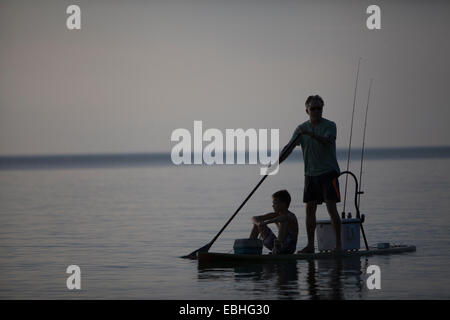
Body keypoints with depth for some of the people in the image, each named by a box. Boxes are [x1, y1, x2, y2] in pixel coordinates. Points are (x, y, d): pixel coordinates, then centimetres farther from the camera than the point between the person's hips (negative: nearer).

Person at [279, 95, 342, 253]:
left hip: (328, 172, -5)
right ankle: (310, 245, 10)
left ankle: (338, 243, -6)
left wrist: (310, 134, -37)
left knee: (331, 208, -10)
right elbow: (289, 147, 1)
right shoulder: (302, 128, 8)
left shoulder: (329, 126, -5)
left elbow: (327, 141, -24)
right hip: (310, 174, 5)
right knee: (310, 209, 4)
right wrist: (277, 162, -15)